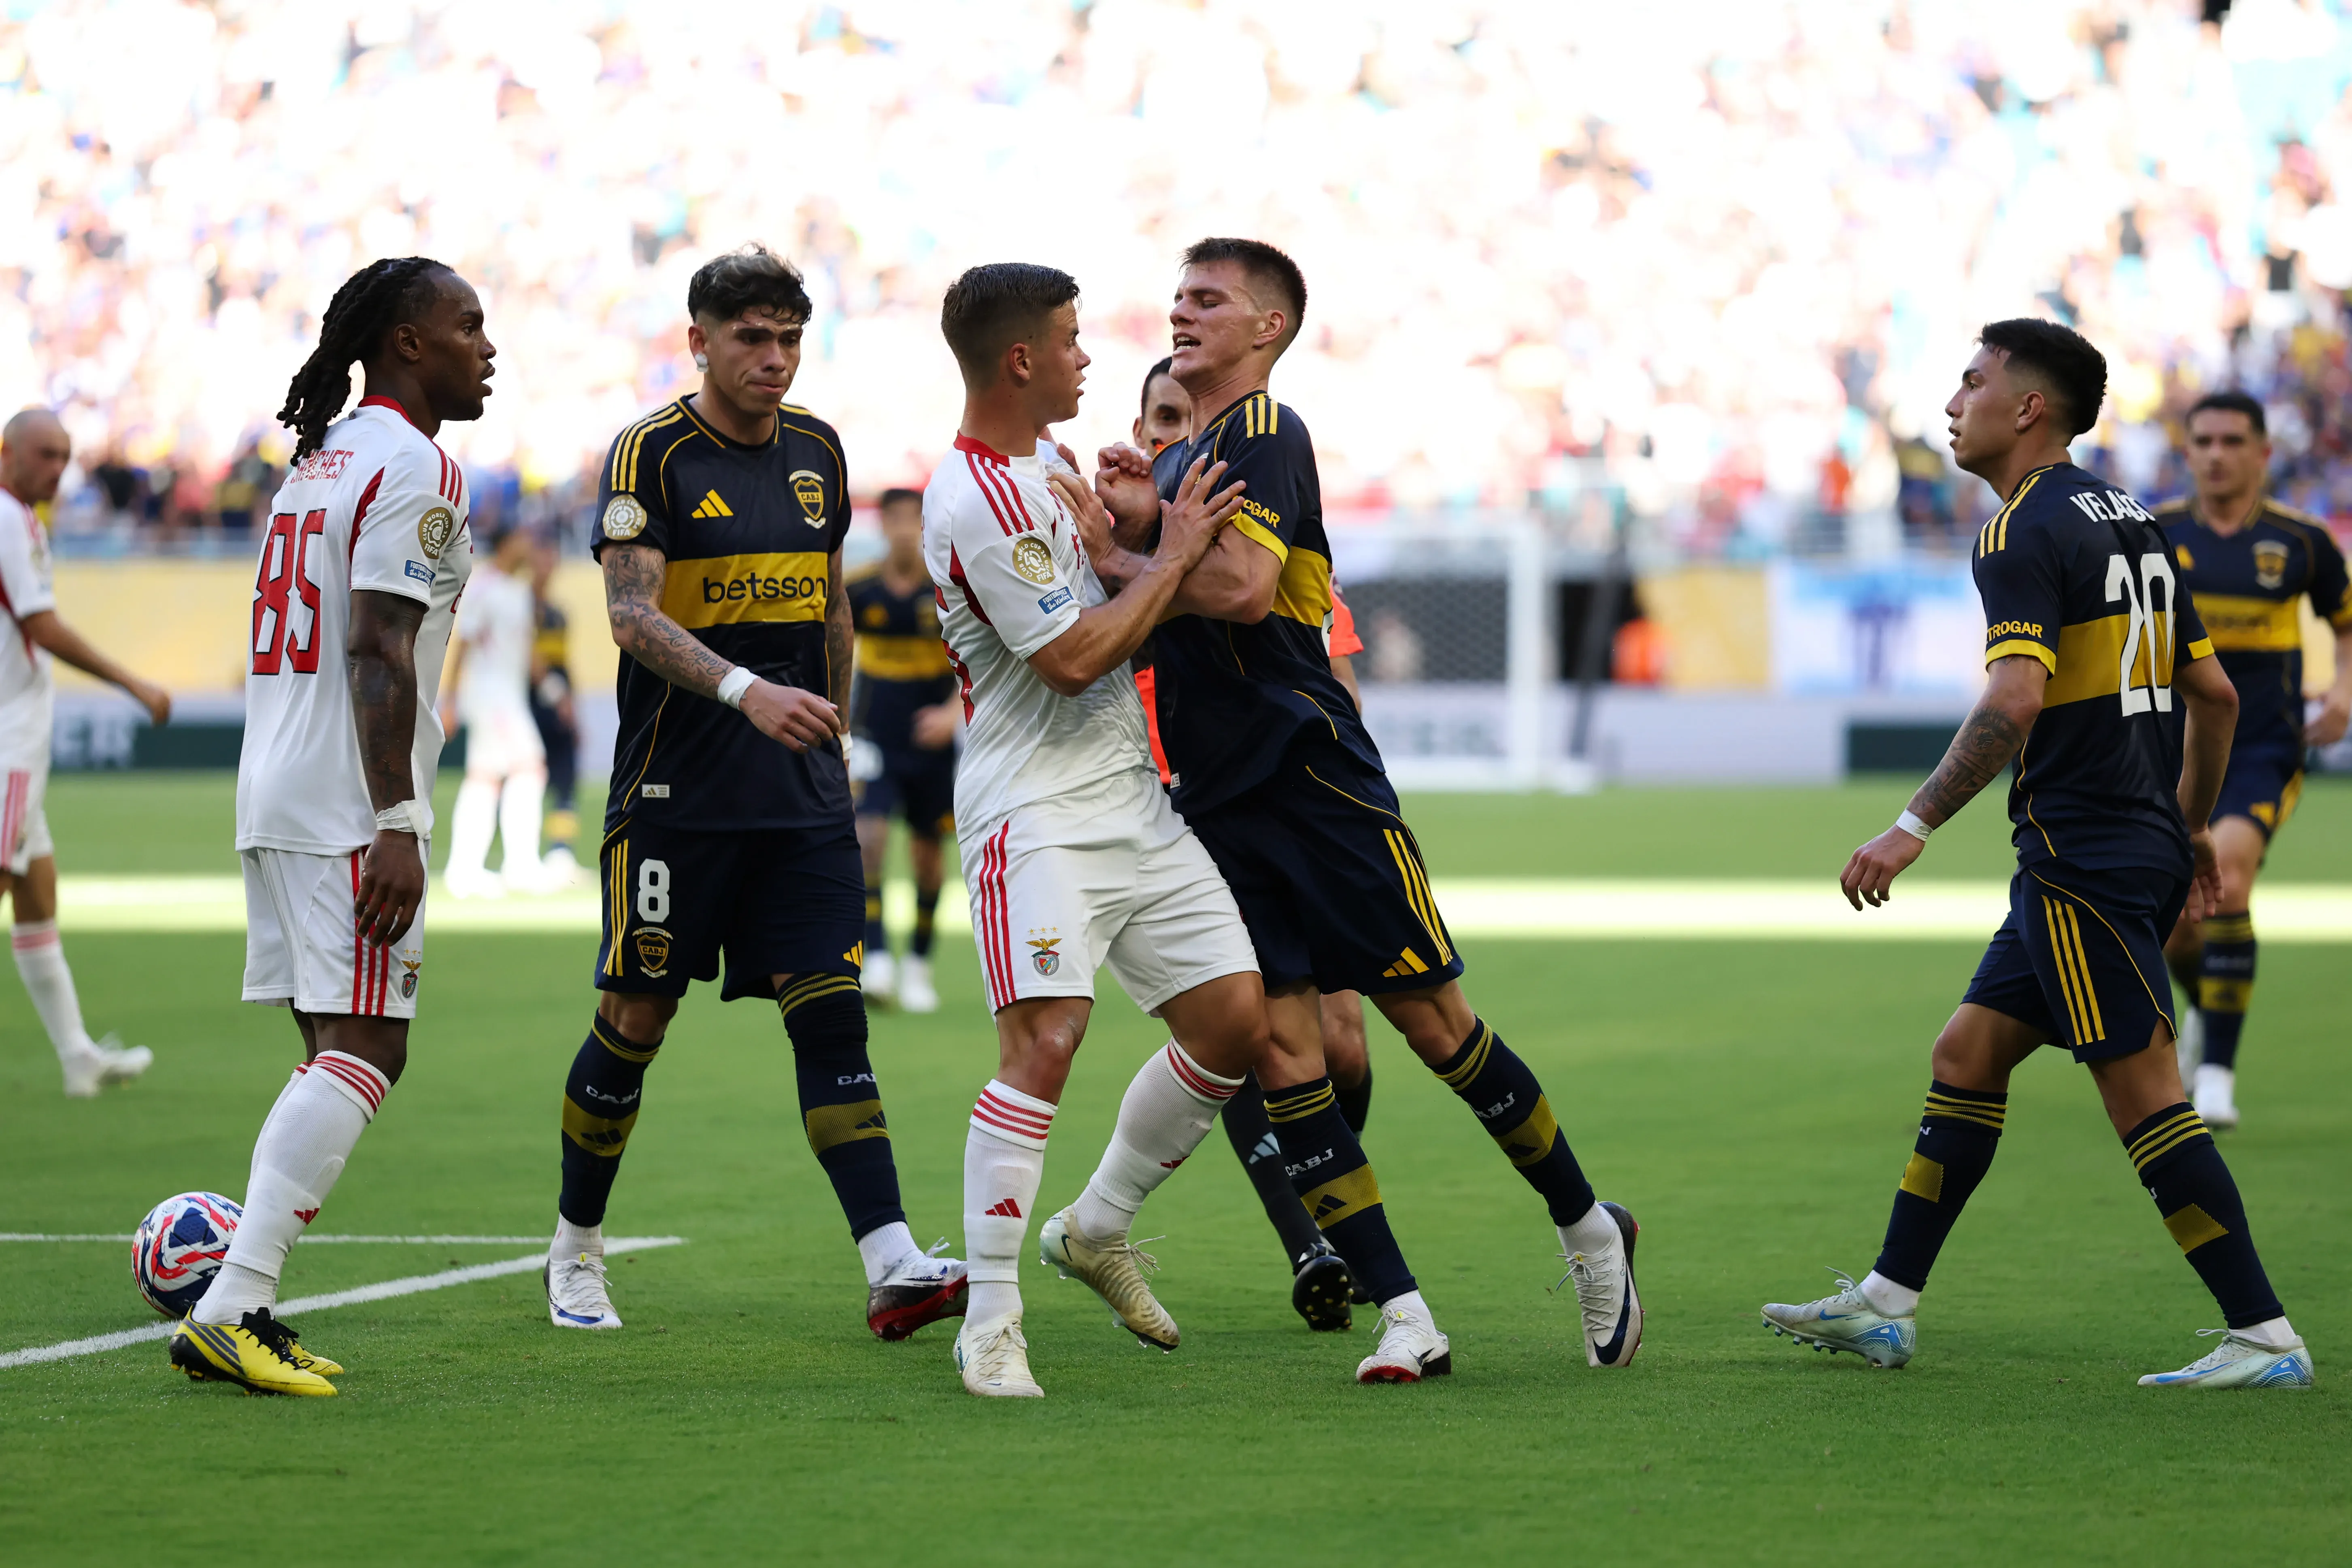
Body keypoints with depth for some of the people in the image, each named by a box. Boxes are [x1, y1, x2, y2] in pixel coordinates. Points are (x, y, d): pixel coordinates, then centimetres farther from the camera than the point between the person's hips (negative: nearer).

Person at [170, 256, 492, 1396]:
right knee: (364, 1051, -11)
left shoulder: (318, 459, 20)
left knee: (336, 1050, 12)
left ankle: (243, 1308, 6)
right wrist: (395, 825, -20)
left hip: (274, 792, 10)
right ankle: (229, 1311, -19)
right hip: (347, 803, -10)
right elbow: (378, 653, -17)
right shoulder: (412, 469, -10)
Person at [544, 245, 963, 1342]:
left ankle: (892, 1268, -14)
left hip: (802, 798, 4)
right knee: (636, 1020, 3)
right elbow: (632, 614, -18)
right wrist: (747, 691, -31)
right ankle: (576, 1251, 22)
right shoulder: (653, 453, -7)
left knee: (829, 1009, -6)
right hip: (675, 790, -4)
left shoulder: (816, 450, 11)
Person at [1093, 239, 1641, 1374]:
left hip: (1313, 780, -7)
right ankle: (1400, 1313, -3)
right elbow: (1149, 618, 14)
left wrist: (1119, 562, -11)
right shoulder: (1180, 449, 18)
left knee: (1433, 1020, -1)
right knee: (1280, 1047, -4)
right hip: (1215, 801, 7)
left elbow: (1242, 586, -24)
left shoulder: (1265, 433, -9)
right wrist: (1134, 523, -3)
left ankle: (1587, 1227, 18)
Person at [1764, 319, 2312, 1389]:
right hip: (2140, 844, 10)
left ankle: (2265, 1338, -7)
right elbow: (2213, 693, 18)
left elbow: (2015, 700, -26)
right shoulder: (2127, 520, 15)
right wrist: (2189, 824, 28)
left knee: (2143, 1094, -7)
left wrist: (1916, 827, -24)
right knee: (1967, 1055, 14)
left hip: (2084, 860, -10)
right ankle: (1885, 1308, 18)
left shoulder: (2024, 532, -13)